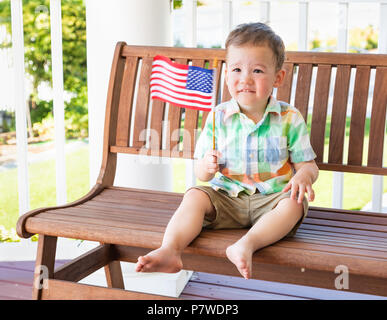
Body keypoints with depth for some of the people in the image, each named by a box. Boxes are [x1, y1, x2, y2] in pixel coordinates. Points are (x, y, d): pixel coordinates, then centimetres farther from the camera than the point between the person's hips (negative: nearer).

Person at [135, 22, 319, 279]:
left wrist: (304, 175, -24)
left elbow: (308, 165, 1)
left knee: (294, 203, -30)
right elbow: (201, 173, 5)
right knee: (195, 196, -21)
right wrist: (207, 166, -20)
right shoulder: (218, 118, 0)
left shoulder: (290, 118, -3)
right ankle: (170, 249, -36)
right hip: (228, 197, 2)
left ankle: (246, 244, -46)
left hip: (271, 198, -1)